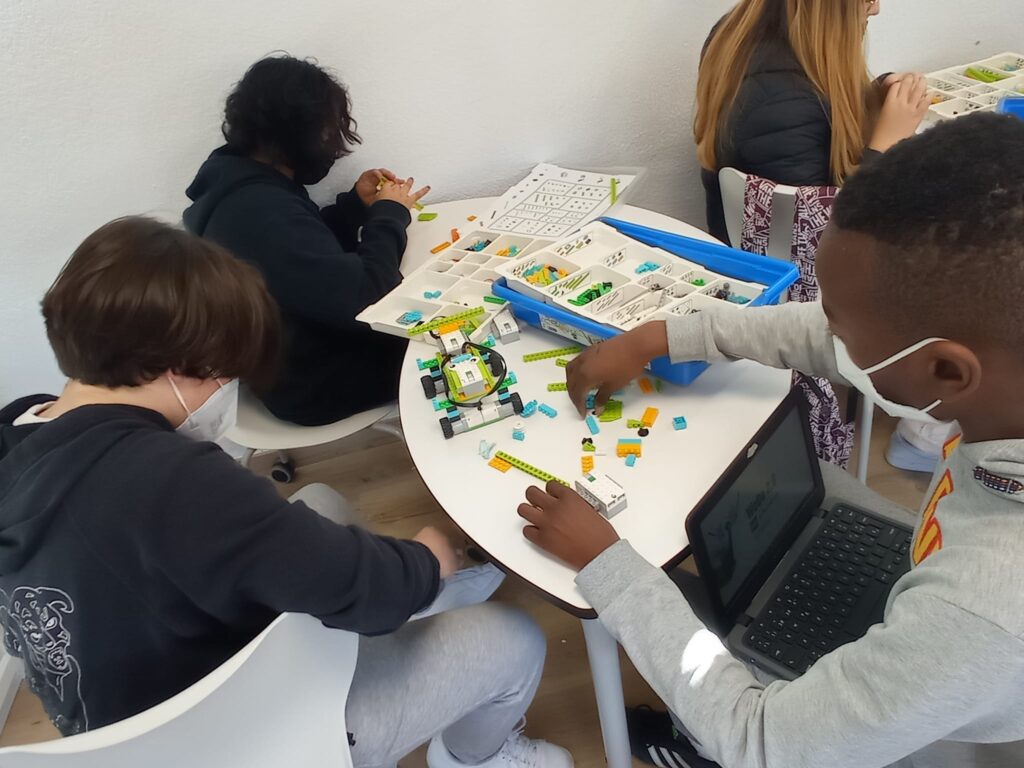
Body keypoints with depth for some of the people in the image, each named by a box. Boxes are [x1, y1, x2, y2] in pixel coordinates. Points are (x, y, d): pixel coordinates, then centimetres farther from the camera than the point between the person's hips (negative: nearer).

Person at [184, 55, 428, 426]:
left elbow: (309, 244, 14)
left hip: (291, 350, 9)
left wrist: (357, 204, 0)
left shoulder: (238, 178, -1)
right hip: (310, 381, -9)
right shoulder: (261, 211, -34)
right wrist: (390, 213, -19)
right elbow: (361, 297, -34)